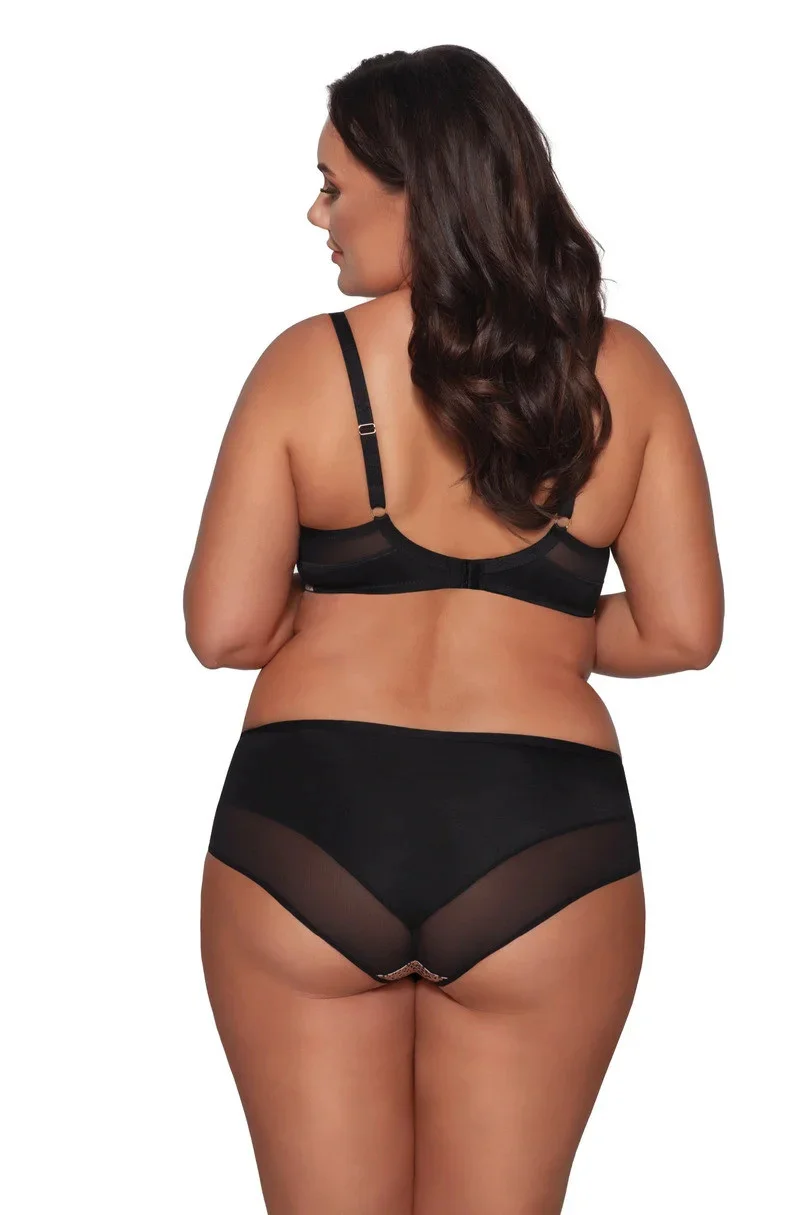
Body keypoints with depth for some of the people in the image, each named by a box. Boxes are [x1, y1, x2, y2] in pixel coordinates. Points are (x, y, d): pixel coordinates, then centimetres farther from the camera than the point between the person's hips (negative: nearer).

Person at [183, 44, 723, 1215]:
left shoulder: (306, 362, -5)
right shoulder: (624, 370, 0)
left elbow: (226, 629, -5)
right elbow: (683, 631, 1)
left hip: (304, 833, -1)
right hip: (543, 847, 2)